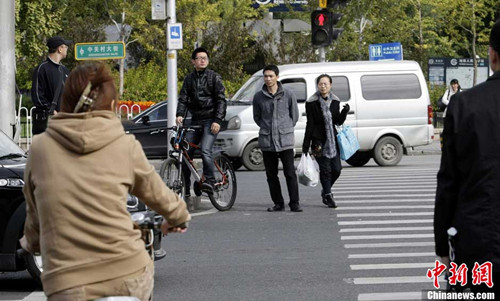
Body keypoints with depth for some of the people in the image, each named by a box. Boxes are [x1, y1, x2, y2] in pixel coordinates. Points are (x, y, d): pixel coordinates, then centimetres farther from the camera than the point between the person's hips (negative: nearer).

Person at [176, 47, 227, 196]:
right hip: (195, 121, 5)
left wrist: (217, 120, -14)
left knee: (205, 150, -25)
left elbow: (221, 100, -4)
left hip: (210, 120, -5)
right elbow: (183, 98, 7)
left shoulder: (214, 77, 1)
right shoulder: (189, 79, 13)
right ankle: (186, 188, 9)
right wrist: (180, 115, -12)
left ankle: (210, 181, -19)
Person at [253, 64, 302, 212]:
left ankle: (294, 203, -3)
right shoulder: (258, 97, 4)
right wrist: (267, 128, 9)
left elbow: (295, 115, 10)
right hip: (266, 141, 2)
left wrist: (285, 128, 9)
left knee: (290, 173, -7)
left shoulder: (288, 95, 1)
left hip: (285, 140, -2)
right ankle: (278, 203, 13)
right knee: (271, 174, 5)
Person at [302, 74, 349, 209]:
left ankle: (325, 191, 27)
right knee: (325, 169, -5)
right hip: (319, 141, -4)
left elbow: (338, 122, 10)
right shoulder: (312, 103, -5)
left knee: (336, 169, 3)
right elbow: (310, 124, -4)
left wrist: (344, 112, -10)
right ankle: (328, 195, 9)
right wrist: (306, 145, -6)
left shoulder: (335, 101, 8)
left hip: (333, 140, 4)